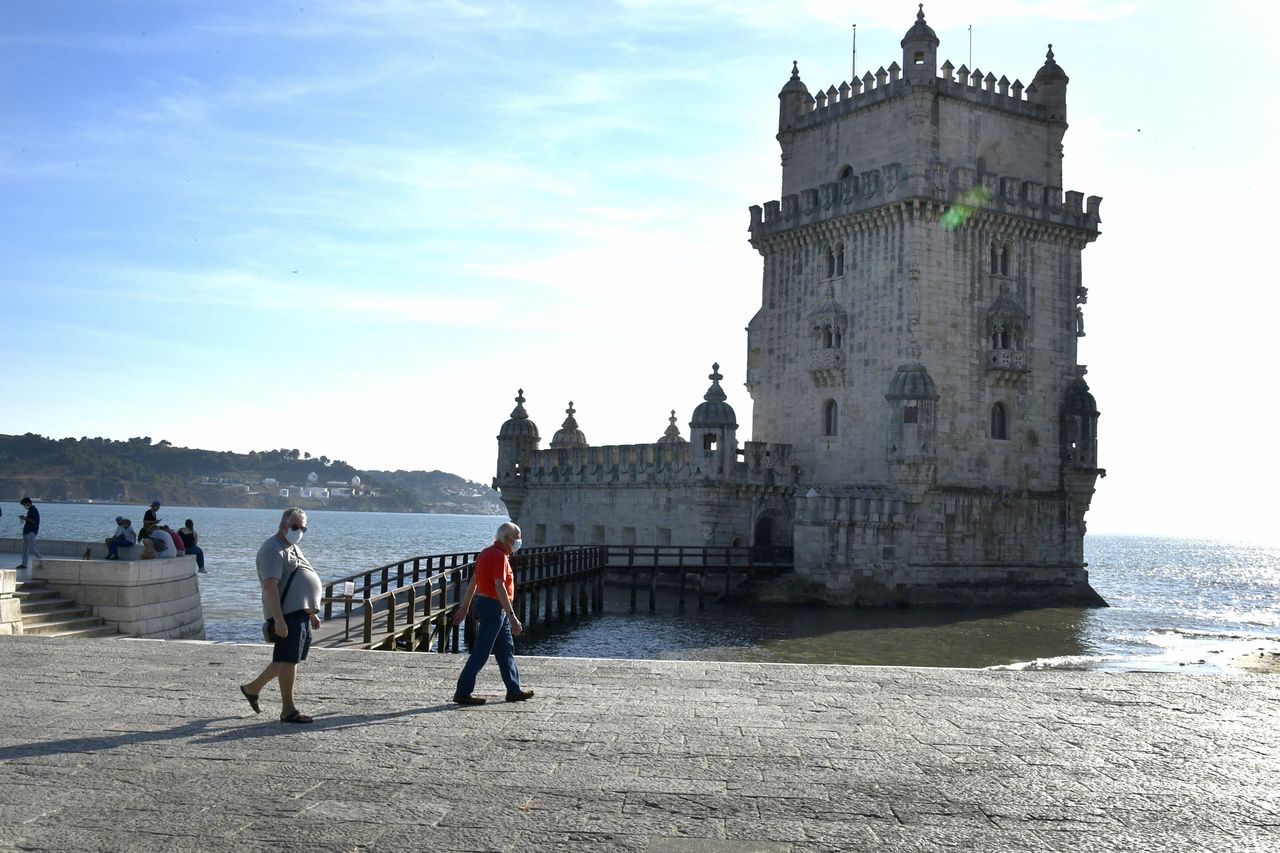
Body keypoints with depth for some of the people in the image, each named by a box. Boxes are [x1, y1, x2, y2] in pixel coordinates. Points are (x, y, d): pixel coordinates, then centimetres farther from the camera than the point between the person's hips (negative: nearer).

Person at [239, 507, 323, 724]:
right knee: (288, 660, -5)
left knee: (287, 659, 16)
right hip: (286, 614, -10)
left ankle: (253, 688, 31)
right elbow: (270, 586, -21)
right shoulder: (273, 550, -12)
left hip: (301, 613, 10)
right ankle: (288, 710, 1)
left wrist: (312, 613, 25)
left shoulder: (293, 548, 21)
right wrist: (278, 619, -28)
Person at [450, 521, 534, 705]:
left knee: (506, 650, 14)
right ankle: (462, 693, 0)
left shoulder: (487, 553, 13)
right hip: (493, 607, -10)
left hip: (485, 604, 10)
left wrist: (464, 607, 22)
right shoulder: (499, 556, -18)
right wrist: (512, 617, -26)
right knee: (481, 652, -5)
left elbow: (473, 582, 18)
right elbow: (500, 588, -25)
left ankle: (514, 690, 20)